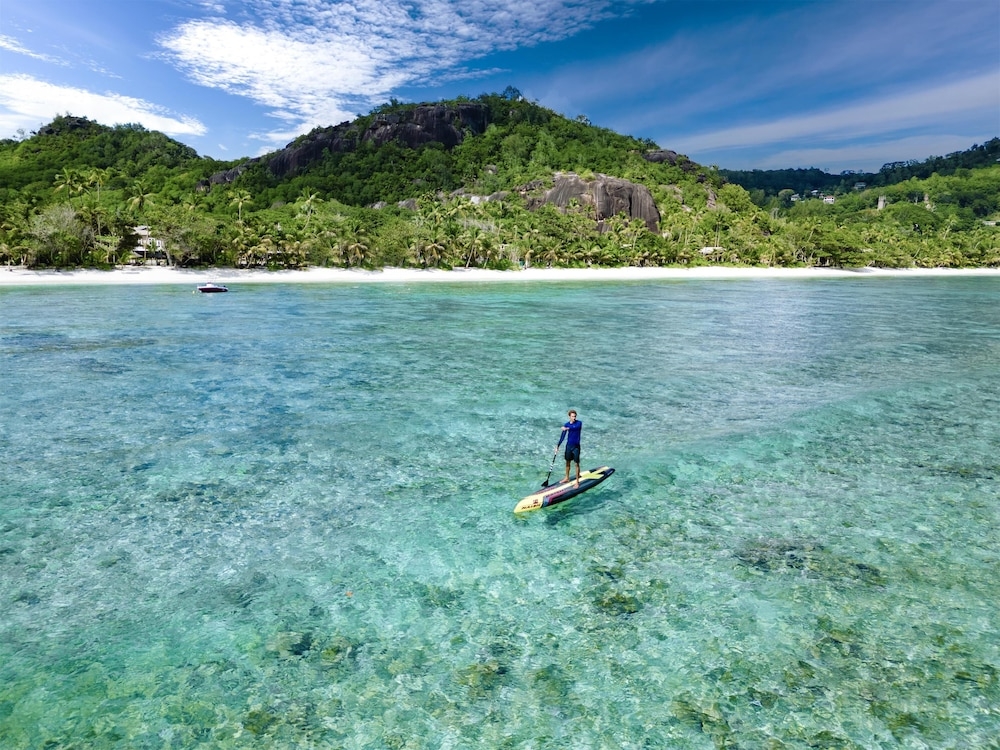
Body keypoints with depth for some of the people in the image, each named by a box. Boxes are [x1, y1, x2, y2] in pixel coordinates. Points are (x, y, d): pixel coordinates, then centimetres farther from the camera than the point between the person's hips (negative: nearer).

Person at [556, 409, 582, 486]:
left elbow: (577, 427, -34)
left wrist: (567, 428, -45)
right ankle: (567, 478, 34)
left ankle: (577, 482, 4)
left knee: (576, 464, -2)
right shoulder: (566, 425, 1)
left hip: (576, 446, -4)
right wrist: (558, 445, -7)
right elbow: (562, 436, 1)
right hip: (569, 445, 4)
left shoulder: (579, 423, -10)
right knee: (568, 462, 16)